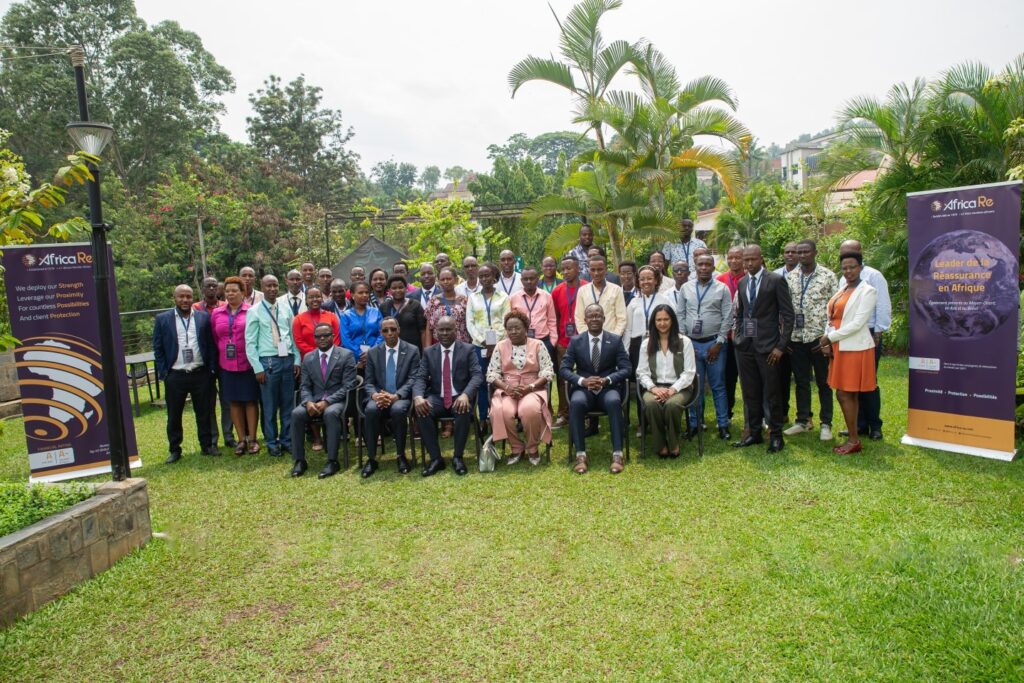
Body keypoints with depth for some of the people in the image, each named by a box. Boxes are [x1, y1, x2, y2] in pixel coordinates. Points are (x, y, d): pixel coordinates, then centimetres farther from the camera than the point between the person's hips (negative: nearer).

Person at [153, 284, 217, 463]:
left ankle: (207, 445, 21)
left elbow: (211, 344, 6)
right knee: (174, 415, 8)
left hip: (200, 374, 1)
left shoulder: (204, 317, 3)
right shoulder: (163, 319, 1)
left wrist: (211, 369, 1)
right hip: (174, 376, 0)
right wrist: (163, 372, -3)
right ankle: (174, 450, 20)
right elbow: (158, 348, 3)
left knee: (204, 412, 9)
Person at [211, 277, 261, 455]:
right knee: (234, 401, 9)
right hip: (227, 365, 4)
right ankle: (241, 439, 19)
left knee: (250, 400, 4)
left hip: (248, 364, -4)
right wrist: (222, 354, 7)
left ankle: (252, 438, 14)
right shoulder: (216, 314, 6)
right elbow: (215, 339, 12)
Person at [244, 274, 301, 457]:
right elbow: (250, 343, -4)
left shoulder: (286, 309, 9)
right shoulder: (254, 311, -2)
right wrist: (258, 368, -8)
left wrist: (297, 360, 4)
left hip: (288, 359, 3)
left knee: (288, 404, 10)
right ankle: (272, 443, 18)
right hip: (268, 361, -3)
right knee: (269, 406, 5)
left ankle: (287, 440, 22)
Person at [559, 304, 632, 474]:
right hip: (584, 389, 0)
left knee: (614, 402, -35)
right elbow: (563, 368, 1)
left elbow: (626, 369, 0)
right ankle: (581, 455, -29)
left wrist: (607, 380, -19)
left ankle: (617, 455, -31)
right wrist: (582, 380, -18)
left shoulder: (615, 340, 5)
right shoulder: (575, 341, 6)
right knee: (576, 403, -34)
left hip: (608, 388, 0)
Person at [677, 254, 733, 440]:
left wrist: (719, 343, -7)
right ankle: (694, 424, 17)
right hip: (691, 343, 2)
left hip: (714, 343, -2)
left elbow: (727, 318, -2)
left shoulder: (722, 289, 0)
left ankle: (723, 425, 13)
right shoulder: (685, 288, 5)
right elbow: (680, 316, 6)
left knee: (718, 386, 4)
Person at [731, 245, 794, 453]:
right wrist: (737, 335, 9)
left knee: (772, 393, 2)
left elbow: (788, 315, -7)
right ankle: (754, 433, 22)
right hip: (745, 345, 5)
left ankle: (776, 436, 14)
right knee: (750, 393, 11)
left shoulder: (776, 280, -5)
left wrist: (781, 346, -12)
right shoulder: (742, 282, 11)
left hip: (767, 345, -5)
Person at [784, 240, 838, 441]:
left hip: (819, 337, -3)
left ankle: (826, 424, 15)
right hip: (796, 337, 3)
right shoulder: (790, 277, 6)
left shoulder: (828, 276, -3)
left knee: (823, 382, 6)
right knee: (801, 381, 11)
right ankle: (803, 420, 22)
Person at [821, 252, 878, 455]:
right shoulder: (842, 290, 14)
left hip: (854, 348, -8)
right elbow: (833, 318, 13)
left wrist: (830, 337, -11)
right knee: (847, 395, 11)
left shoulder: (867, 291, -9)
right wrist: (828, 342, -2)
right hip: (839, 348, 8)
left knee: (845, 394, -5)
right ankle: (852, 436, 18)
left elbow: (857, 323, -17)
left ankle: (853, 441, 4)